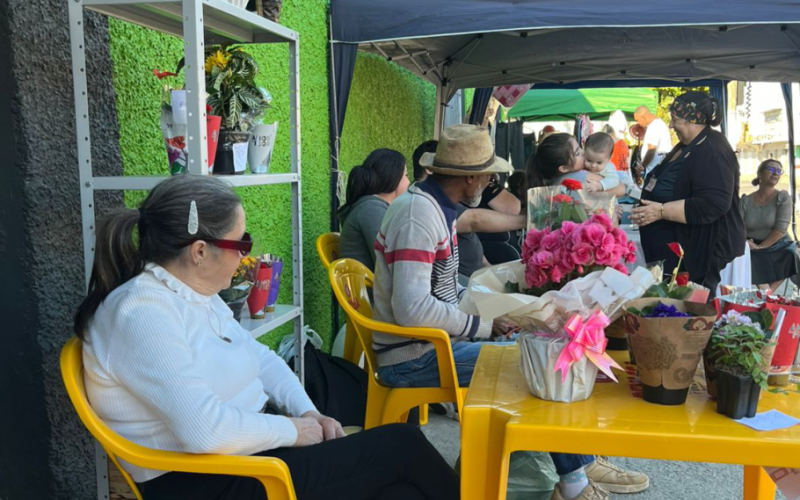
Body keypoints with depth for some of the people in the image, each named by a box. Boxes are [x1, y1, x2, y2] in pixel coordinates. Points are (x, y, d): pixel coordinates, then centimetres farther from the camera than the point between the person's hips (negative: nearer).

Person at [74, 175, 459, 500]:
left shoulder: (196, 295, 7)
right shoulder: (141, 313, -22)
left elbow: (261, 358, 14)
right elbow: (206, 430, -30)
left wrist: (308, 413, -2)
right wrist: (294, 430, -15)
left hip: (251, 447, 9)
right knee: (402, 446, -8)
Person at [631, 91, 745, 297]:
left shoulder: (712, 153, -21)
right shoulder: (687, 146, 12)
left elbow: (713, 204, -31)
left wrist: (661, 211, -30)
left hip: (699, 252, -11)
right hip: (675, 249, 11)